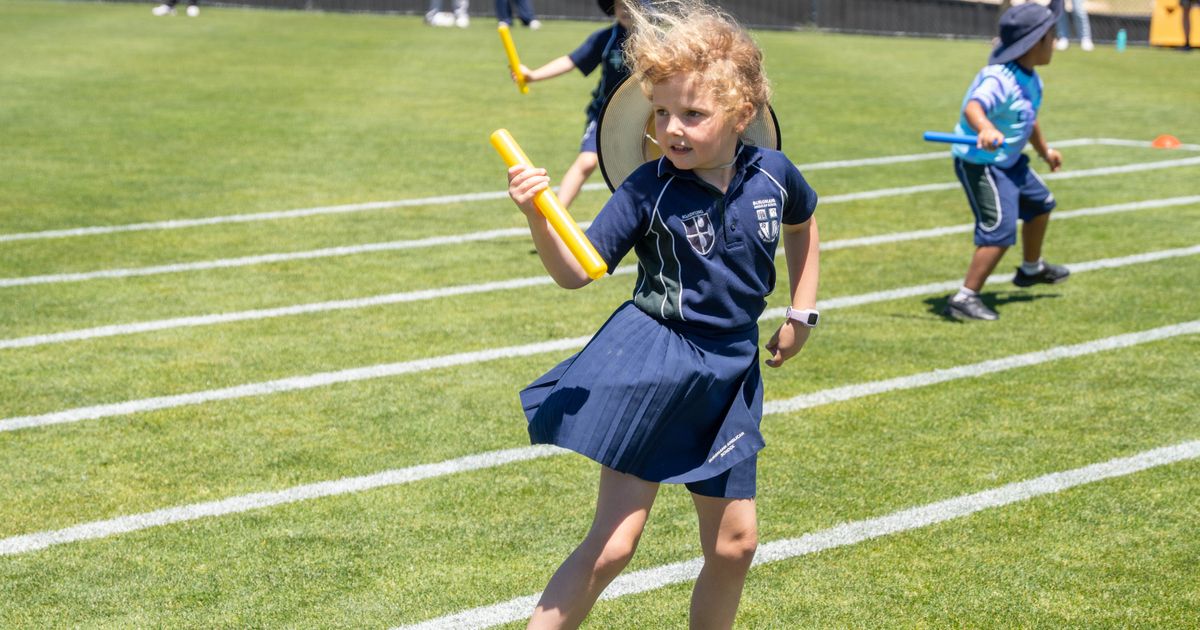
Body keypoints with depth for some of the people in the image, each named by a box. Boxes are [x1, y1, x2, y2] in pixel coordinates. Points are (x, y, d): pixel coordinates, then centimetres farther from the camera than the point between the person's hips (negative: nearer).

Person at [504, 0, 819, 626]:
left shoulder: (772, 174, -2)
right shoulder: (647, 191, -14)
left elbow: (801, 223, 21)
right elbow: (577, 271, -15)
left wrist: (801, 313, 19)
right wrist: (539, 217, -32)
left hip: (729, 374, 5)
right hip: (650, 365, -5)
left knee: (733, 545, 12)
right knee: (613, 542, -10)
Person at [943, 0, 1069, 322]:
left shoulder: (1031, 80, 4)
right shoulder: (1000, 79, -28)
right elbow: (973, 106, -45)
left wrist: (1044, 150, 37)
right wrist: (985, 128, -67)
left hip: (1010, 162, 11)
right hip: (980, 164, -11)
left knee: (1040, 203, 28)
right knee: (1000, 231, -21)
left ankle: (1031, 269, 53)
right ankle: (965, 297, -16)